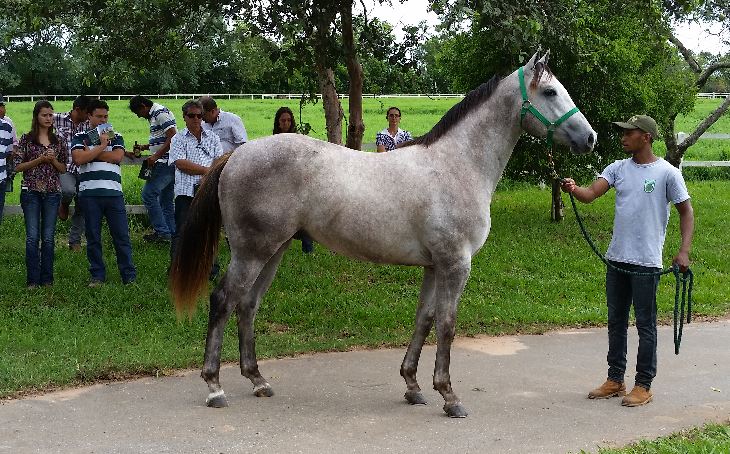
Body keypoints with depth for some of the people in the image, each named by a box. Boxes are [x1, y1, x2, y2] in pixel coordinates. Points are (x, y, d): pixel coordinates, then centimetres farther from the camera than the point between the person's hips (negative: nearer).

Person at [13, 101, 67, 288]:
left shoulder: (58, 141, 9)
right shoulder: (26, 139, 2)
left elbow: (63, 169, 11)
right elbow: (18, 166, -2)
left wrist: (53, 160, -8)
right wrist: (39, 159, -12)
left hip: (52, 192, 2)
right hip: (31, 191, -2)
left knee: (48, 237, 4)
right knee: (32, 237, -5)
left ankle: (47, 279, 11)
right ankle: (32, 280, 1)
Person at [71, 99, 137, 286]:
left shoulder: (116, 137, 14)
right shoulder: (80, 138, 9)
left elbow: (117, 156, -6)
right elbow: (79, 159, -9)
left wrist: (91, 153, -4)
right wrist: (102, 146, -5)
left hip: (114, 193, 1)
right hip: (89, 193, -1)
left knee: (122, 236, 1)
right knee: (93, 237, 5)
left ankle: (129, 276, 6)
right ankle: (97, 276, 15)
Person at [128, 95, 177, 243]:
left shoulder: (161, 113, -12)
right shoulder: (154, 115, 20)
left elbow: (173, 138, -20)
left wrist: (156, 156, -22)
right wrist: (145, 147, 15)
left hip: (166, 163, -10)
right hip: (167, 164, 10)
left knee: (148, 194, -10)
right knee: (166, 199, 12)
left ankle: (162, 232, -8)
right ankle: (172, 233, 15)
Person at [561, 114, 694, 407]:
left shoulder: (667, 173, -6)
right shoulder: (618, 168, 7)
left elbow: (686, 211, -2)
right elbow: (590, 194, -5)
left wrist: (684, 251, -13)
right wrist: (573, 189, -28)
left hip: (646, 262, -6)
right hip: (616, 259, 6)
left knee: (645, 325, 3)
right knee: (616, 322, 14)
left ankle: (643, 386, 13)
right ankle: (615, 380, 26)